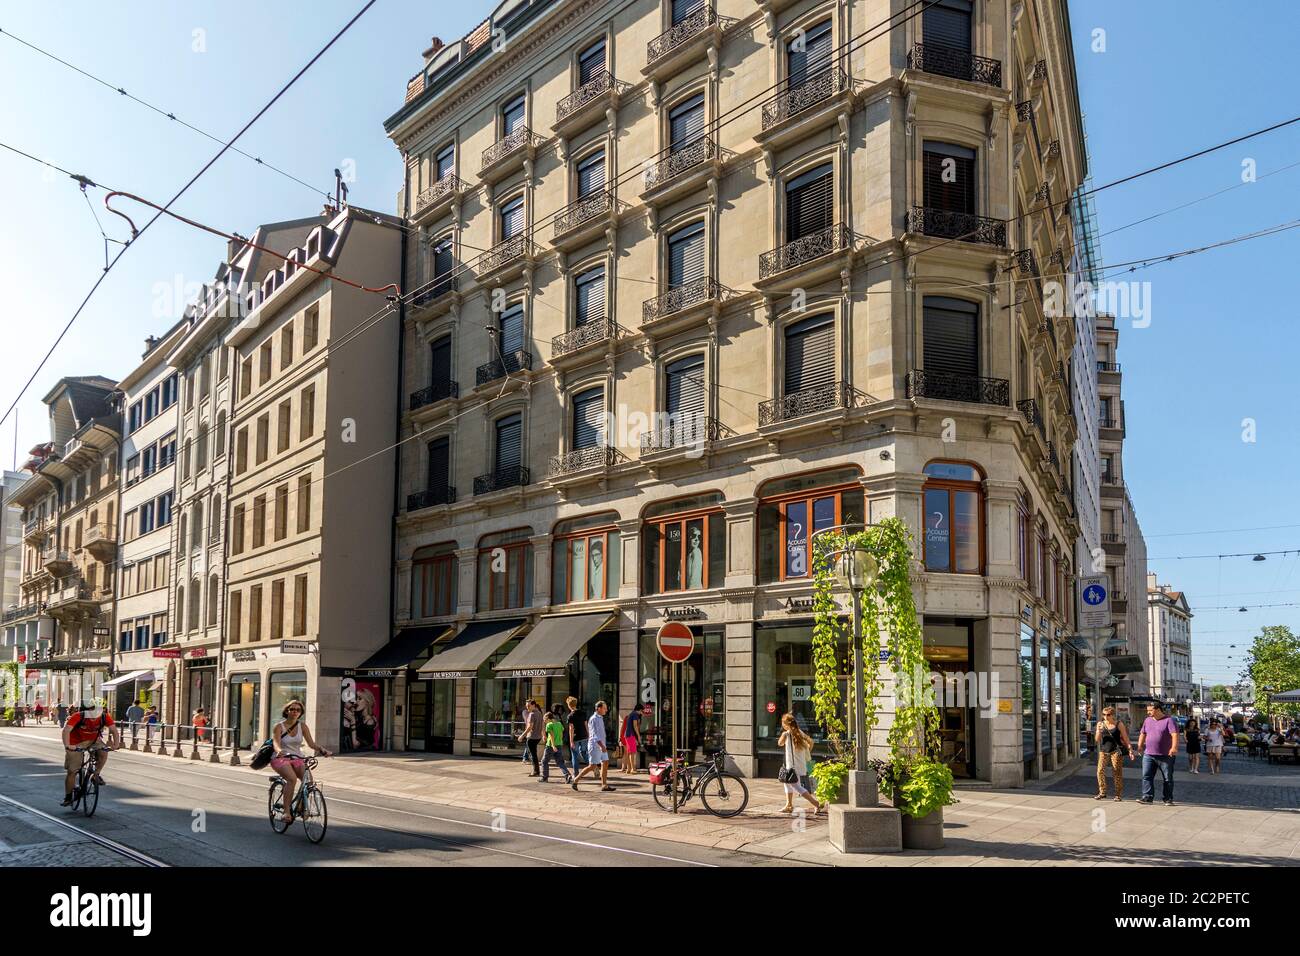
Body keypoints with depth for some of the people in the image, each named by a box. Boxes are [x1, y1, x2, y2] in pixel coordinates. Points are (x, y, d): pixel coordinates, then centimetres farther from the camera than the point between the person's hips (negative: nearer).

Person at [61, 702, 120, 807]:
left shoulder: (105, 716, -23)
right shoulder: (78, 716, -32)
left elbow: (114, 730, -21)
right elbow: (66, 730, -41)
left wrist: (116, 744, -34)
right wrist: (67, 745, -54)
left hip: (93, 740, 2)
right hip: (77, 743, -2)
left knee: (103, 753, -28)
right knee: (71, 771, -1)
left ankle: (97, 775, -3)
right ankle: (68, 797, 15)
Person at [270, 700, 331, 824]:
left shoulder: (302, 726, 4)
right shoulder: (279, 727, -5)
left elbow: (311, 743, -3)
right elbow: (276, 743, -21)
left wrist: (322, 750, -23)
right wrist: (279, 751, -44)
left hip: (297, 758, 3)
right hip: (281, 759, -3)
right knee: (292, 778, -32)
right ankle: (286, 810, -25)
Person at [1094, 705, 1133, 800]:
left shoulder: (1119, 724, -1)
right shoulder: (1100, 724, 8)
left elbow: (1125, 738, 1)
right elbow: (1097, 739, 7)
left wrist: (1130, 749, -7)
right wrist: (1099, 731, -11)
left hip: (1116, 750, -3)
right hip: (1103, 750, 3)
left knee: (1117, 772, -1)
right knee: (1100, 770, -6)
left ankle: (1118, 794, 7)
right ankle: (1102, 792, 1)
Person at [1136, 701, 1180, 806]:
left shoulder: (1169, 720, -6)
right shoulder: (1147, 720, 14)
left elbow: (1175, 734, -17)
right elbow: (1143, 734, 24)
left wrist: (1174, 747, -29)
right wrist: (1140, 745, 16)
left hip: (1165, 756, -5)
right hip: (1148, 755, 5)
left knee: (1167, 778, 5)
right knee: (1146, 776, -4)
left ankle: (1168, 799, 13)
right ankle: (1147, 797, -4)